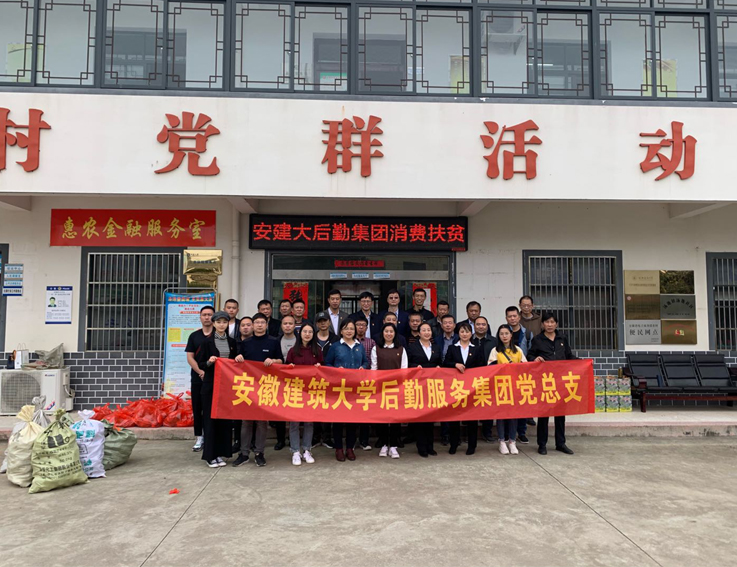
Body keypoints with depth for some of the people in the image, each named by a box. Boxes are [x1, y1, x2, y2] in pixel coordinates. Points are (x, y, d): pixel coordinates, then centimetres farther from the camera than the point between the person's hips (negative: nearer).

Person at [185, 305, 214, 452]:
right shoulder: (194, 336, 10)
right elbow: (190, 357, 5)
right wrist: (201, 371, -10)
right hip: (197, 378, 3)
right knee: (197, 408, 6)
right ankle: (199, 437, 16)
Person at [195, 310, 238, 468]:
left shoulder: (232, 341, 10)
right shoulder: (207, 341, -1)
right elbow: (199, 363, -2)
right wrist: (209, 362, -21)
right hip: (210, 384, -3)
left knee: (225, 418, 5)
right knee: (210, 418, -1)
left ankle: (221, 453, 14)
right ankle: (210, 455, 7)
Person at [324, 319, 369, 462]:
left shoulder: (360, 346, 11)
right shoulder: (335, 346, 0)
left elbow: (366, 361, 16)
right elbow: (327, 364, 2)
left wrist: (363, 368, -5)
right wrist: (336, 369, -15)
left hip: (356, 385, 3)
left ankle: (350, 447, 17)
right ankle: (339, 448, 11)